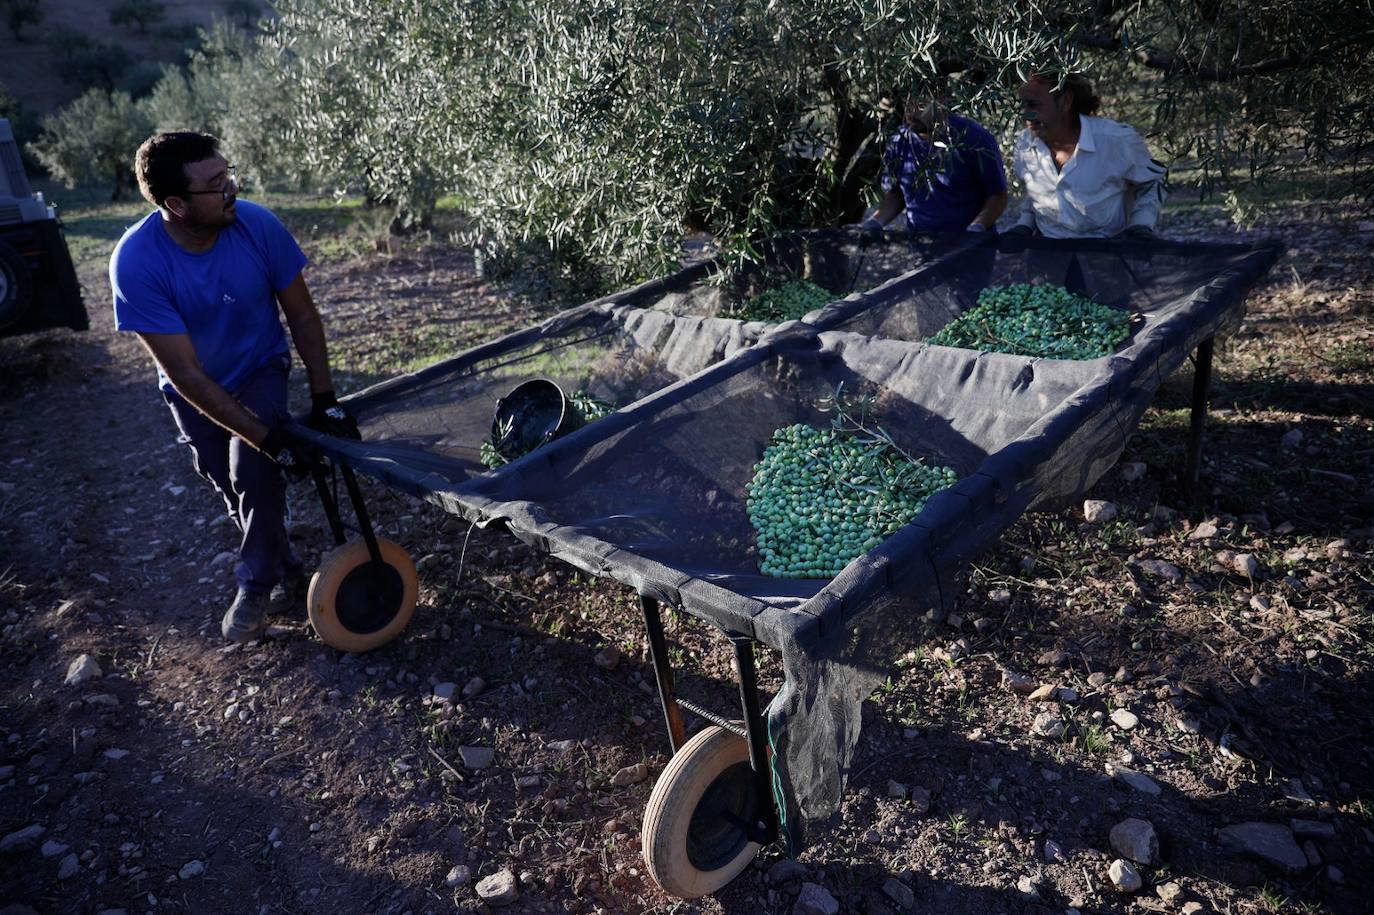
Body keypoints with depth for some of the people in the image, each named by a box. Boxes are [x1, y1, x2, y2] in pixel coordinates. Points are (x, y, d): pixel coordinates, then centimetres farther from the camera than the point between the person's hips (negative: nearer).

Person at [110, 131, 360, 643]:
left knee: (254, 473, -20)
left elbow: (302, 315, -14)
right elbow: (186, 373, -30)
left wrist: (324, 401, -19)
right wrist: (268, 438, -33)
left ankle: (256, 585, 2)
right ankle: (286, 573, 33)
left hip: (259, 371, 0)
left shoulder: (257, 226, -27)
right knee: (234, 486, 9)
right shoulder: (136, 261, -31)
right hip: (197, 392, 1)